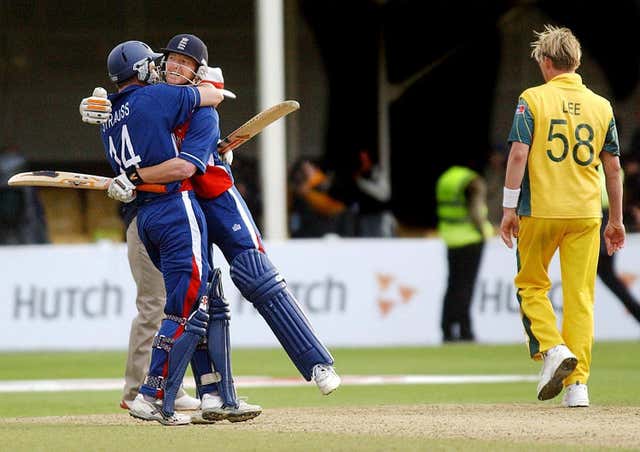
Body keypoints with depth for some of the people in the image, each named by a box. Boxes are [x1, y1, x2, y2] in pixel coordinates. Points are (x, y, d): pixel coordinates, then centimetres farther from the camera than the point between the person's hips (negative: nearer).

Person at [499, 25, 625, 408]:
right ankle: (578, 383, 0)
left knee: (531, 285, 14)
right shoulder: (602, 106, 7)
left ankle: (553, 349, -8)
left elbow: (519, 154, -9)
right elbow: (613, 166, 8)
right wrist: (616, 219, 15)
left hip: (540, 211, -2)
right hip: (586, 213, 2)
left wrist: (509, 209, -5)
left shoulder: (533, 99, -2)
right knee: (580, 296, 4)